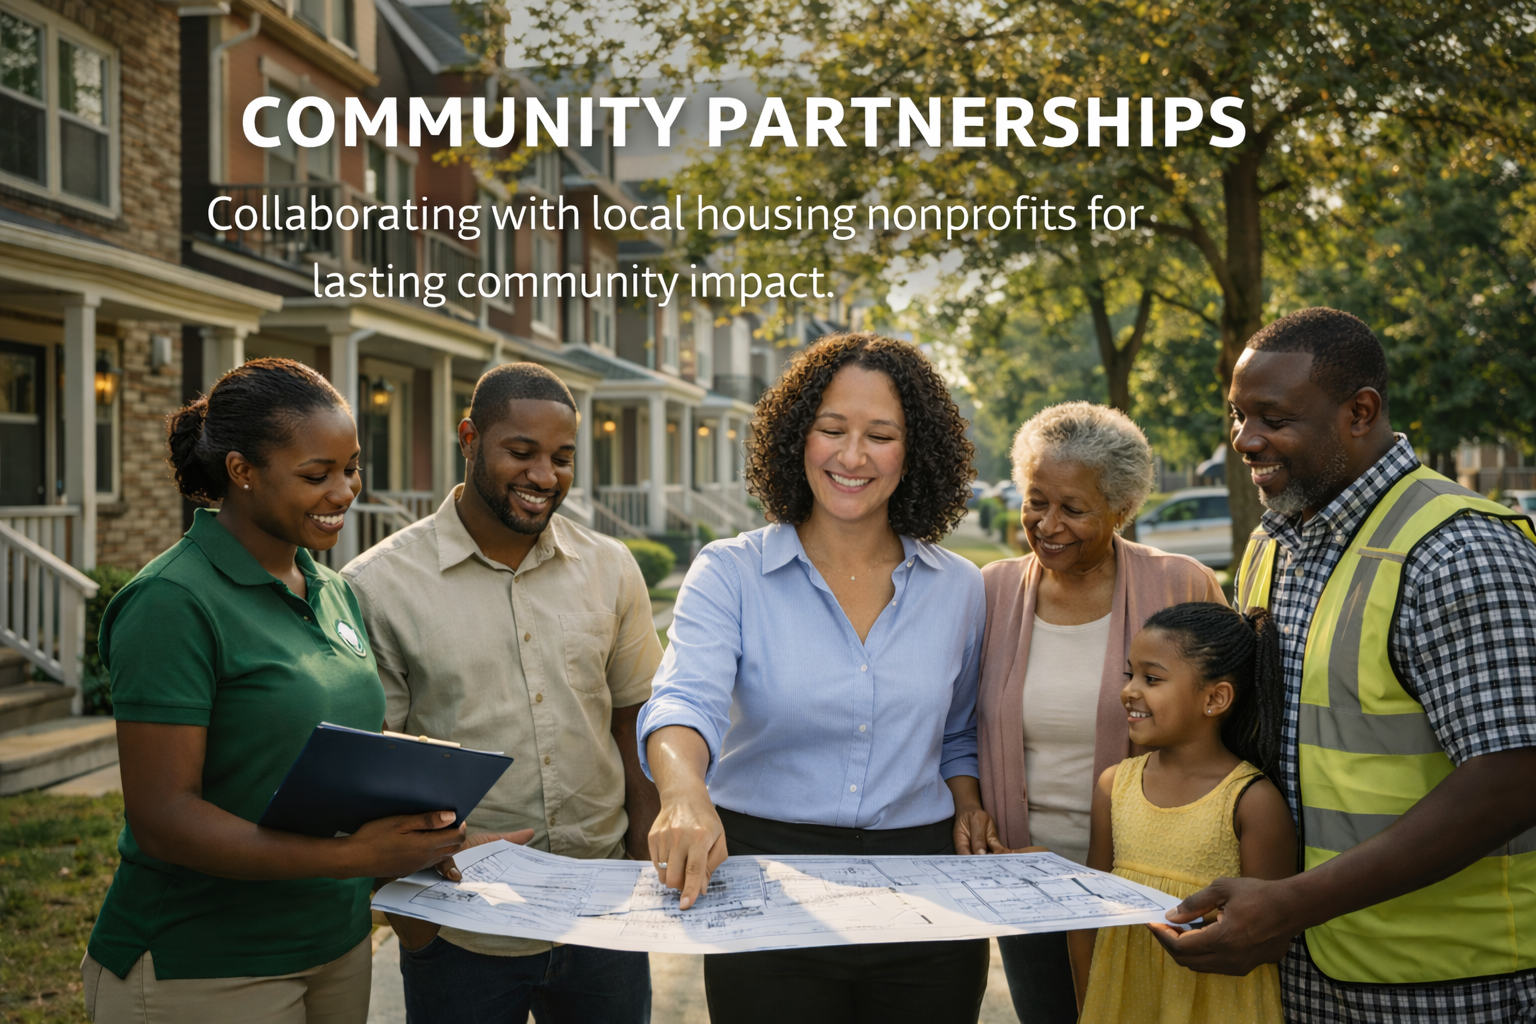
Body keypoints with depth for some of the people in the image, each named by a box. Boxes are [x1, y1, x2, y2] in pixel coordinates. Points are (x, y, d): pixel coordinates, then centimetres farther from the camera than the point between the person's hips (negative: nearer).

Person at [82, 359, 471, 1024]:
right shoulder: (174, 603, -16)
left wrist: (408, 828, -4)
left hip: (338, 945, 7)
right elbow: (160, 817, -21)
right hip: (200, 969, -7)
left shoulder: (335, 594, 8)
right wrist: (351, 856, -29)